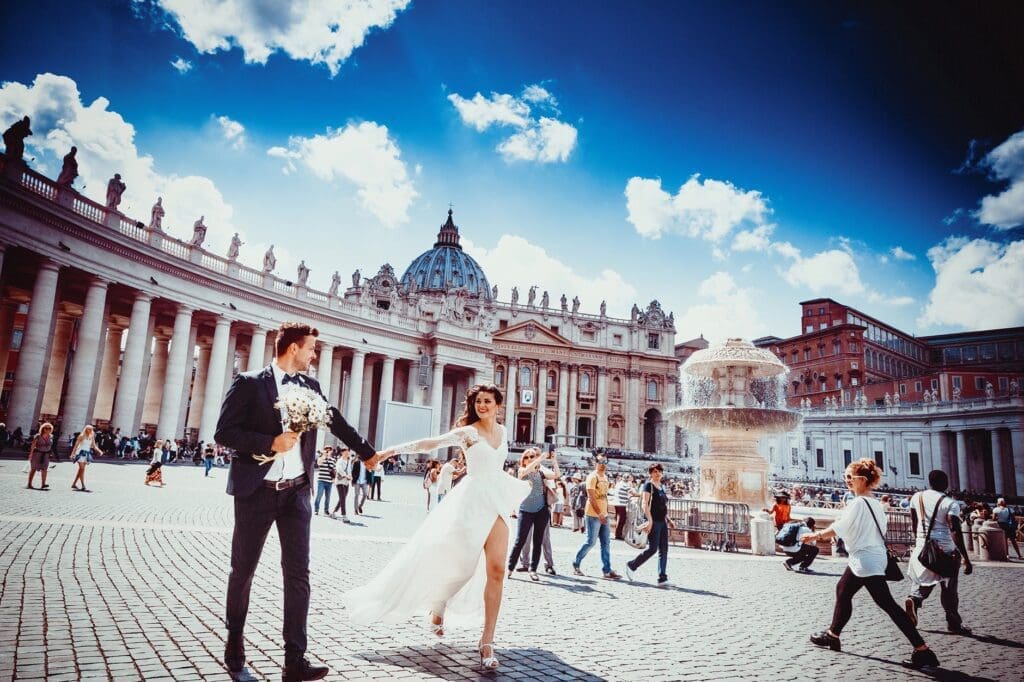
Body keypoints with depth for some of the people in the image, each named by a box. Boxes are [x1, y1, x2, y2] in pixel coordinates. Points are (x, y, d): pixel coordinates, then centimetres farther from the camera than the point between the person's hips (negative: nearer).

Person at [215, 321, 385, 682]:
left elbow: (336, 421, 19)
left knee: (298, 572, 1)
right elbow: (224, 432, -9)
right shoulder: (249, 383, -6)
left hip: (296, 491, 4)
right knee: (243, 570, 9)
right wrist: (271, 442, -20)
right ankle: (234, 652, 27)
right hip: (257, 490, -4)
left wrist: (368, 453, 27)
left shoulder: (310, 386, 8)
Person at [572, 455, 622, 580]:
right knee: (591, 542, -3)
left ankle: (607, 571, 7)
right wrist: (599, 514, -23)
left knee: (606, 543, 5)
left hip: (603, 515, 8)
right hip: (593, 515, -8)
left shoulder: (605, 477, 15)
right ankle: (576, 563, 14)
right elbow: (591, 498, -17)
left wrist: (605, 513, 14)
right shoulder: (592, 477, -11)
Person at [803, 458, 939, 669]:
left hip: (865, 560, -10)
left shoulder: (857, 503, -17)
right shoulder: (875, 503, 9)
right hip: (875, 556, 10)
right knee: (843, 590, 18)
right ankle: (832, 635, 30)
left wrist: (815, 535, -1)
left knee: (887, 604, -7)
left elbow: (838, 528, -14)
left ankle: (923, 650, -5)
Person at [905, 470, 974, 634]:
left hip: (922, 546, 4)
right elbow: (955, 531, -18)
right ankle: (954, 623, 16)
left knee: (924, 580, 17)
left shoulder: (917, 497, 5)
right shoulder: (950, 503, -9)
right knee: (949, 588, 9)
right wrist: (966, 558, -16)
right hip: (946, 549, -4)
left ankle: (914, 599, -11)